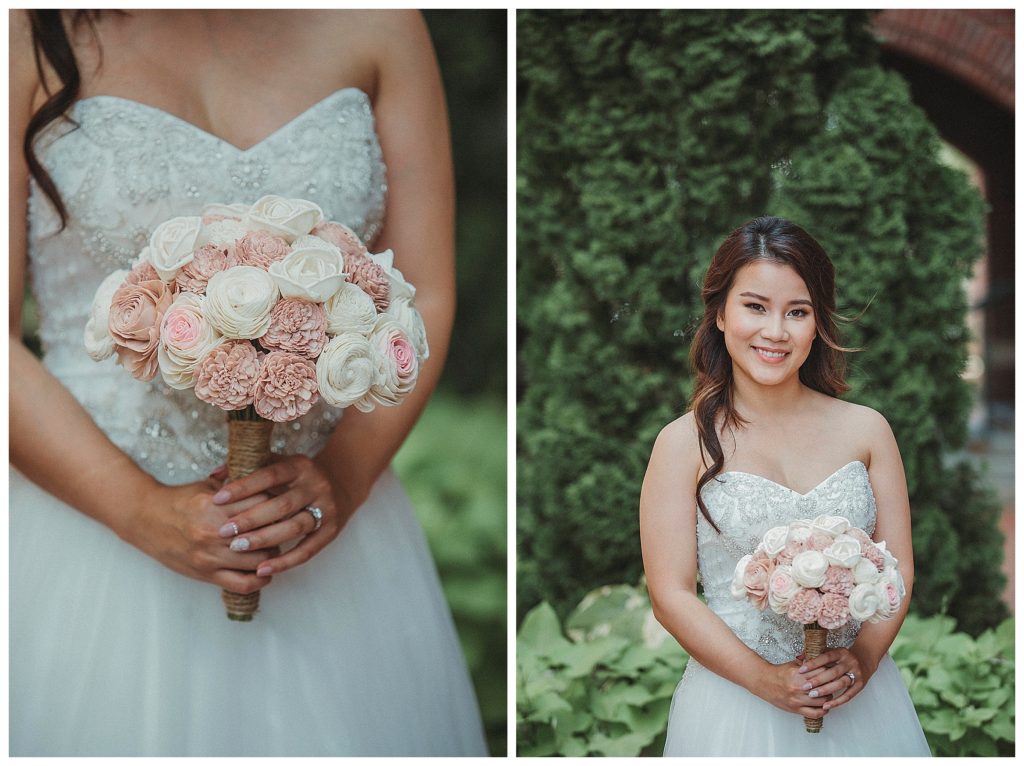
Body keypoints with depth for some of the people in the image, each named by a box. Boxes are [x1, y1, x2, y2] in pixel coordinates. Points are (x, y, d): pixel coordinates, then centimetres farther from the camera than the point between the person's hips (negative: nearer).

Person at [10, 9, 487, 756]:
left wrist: (344, 477, -16)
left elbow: (425, 299, -1)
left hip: (326, 529, 3)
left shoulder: (375, 21, -1)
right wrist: (143, 512, -19)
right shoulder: (32, 35, -9)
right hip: (98, 518, -2)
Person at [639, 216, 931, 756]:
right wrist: (764, 679, -17)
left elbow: (898, 567, 3)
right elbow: (671, 595, -8)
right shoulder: (684, 443, -6)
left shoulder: (866, 429, 1)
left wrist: (864, 658, -13)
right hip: (734, 702, -2)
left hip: (861, 697, 2)